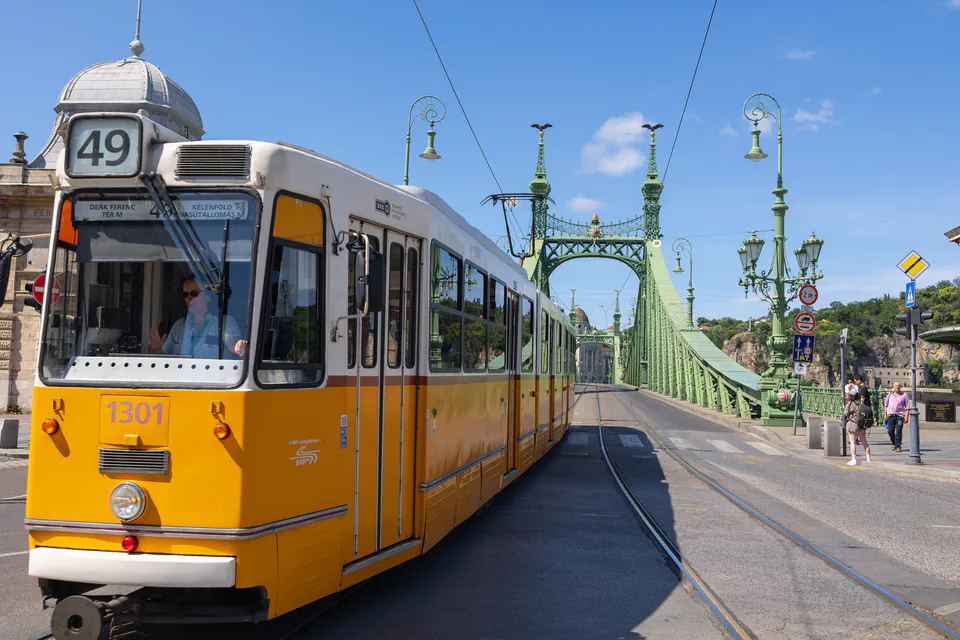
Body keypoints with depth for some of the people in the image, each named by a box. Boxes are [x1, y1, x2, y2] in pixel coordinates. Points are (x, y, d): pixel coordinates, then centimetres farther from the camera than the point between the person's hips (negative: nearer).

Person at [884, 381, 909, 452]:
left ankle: (898, 446, -1)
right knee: (890, 431, 1)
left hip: (900, 415, -3)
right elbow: (886, 405, 22)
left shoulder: (904, 395, 7)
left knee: (898, 432, -7)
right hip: (891, 415, 3)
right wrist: (885, 414, 14)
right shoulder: (889, 395, 14)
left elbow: (907, 407, 5)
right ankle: (893, 443, 25)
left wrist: (906, 417, -3)